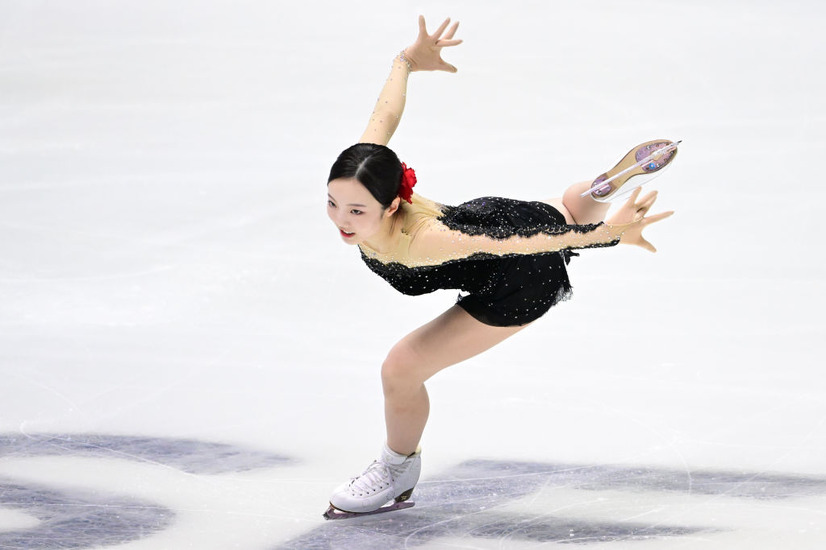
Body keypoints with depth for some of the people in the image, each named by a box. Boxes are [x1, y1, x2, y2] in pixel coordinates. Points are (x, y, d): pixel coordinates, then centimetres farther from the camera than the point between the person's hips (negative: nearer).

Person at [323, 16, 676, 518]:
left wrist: (610, 233, -35)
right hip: (490, 214, 6)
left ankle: (400, 473, 22)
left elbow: (519, 242, -40)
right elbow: (386, 114, -11)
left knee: (402, 369, -3)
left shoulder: (417, 242, -44)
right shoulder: (360, 174, -29)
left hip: (526, 280, -6)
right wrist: (407, 62, 8)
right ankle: (621, 177, 61)